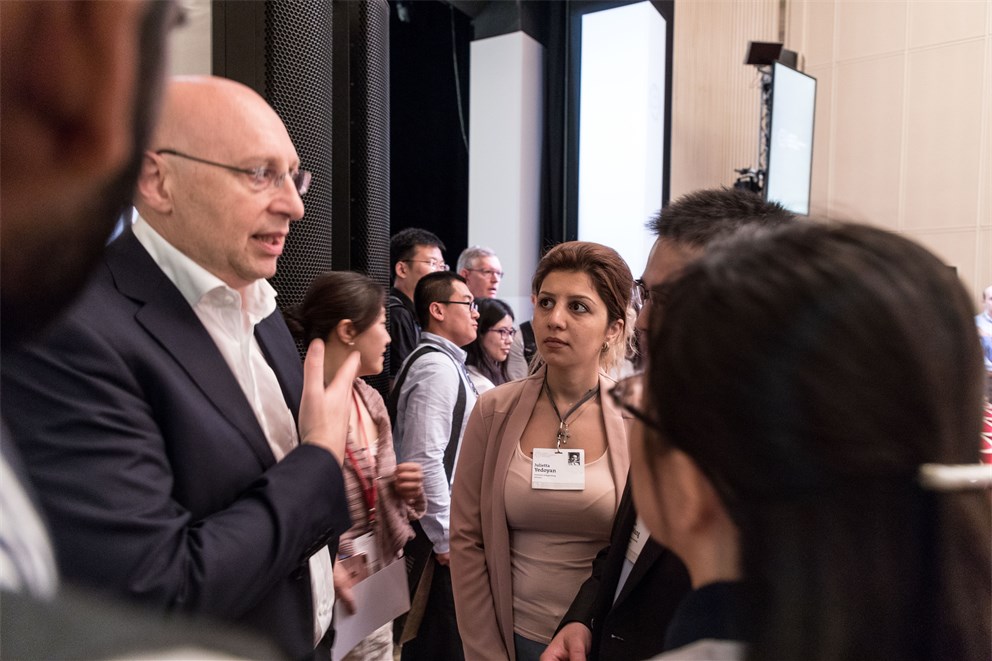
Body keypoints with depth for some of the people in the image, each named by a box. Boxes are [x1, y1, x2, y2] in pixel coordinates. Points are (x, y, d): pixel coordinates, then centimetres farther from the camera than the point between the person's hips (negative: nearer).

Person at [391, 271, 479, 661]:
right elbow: (424, 459, -25)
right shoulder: (438, 366, -18)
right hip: (441, 530, -9)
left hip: (443, 524, 9)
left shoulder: (446, 362, 13)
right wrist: (446, 538, -18)